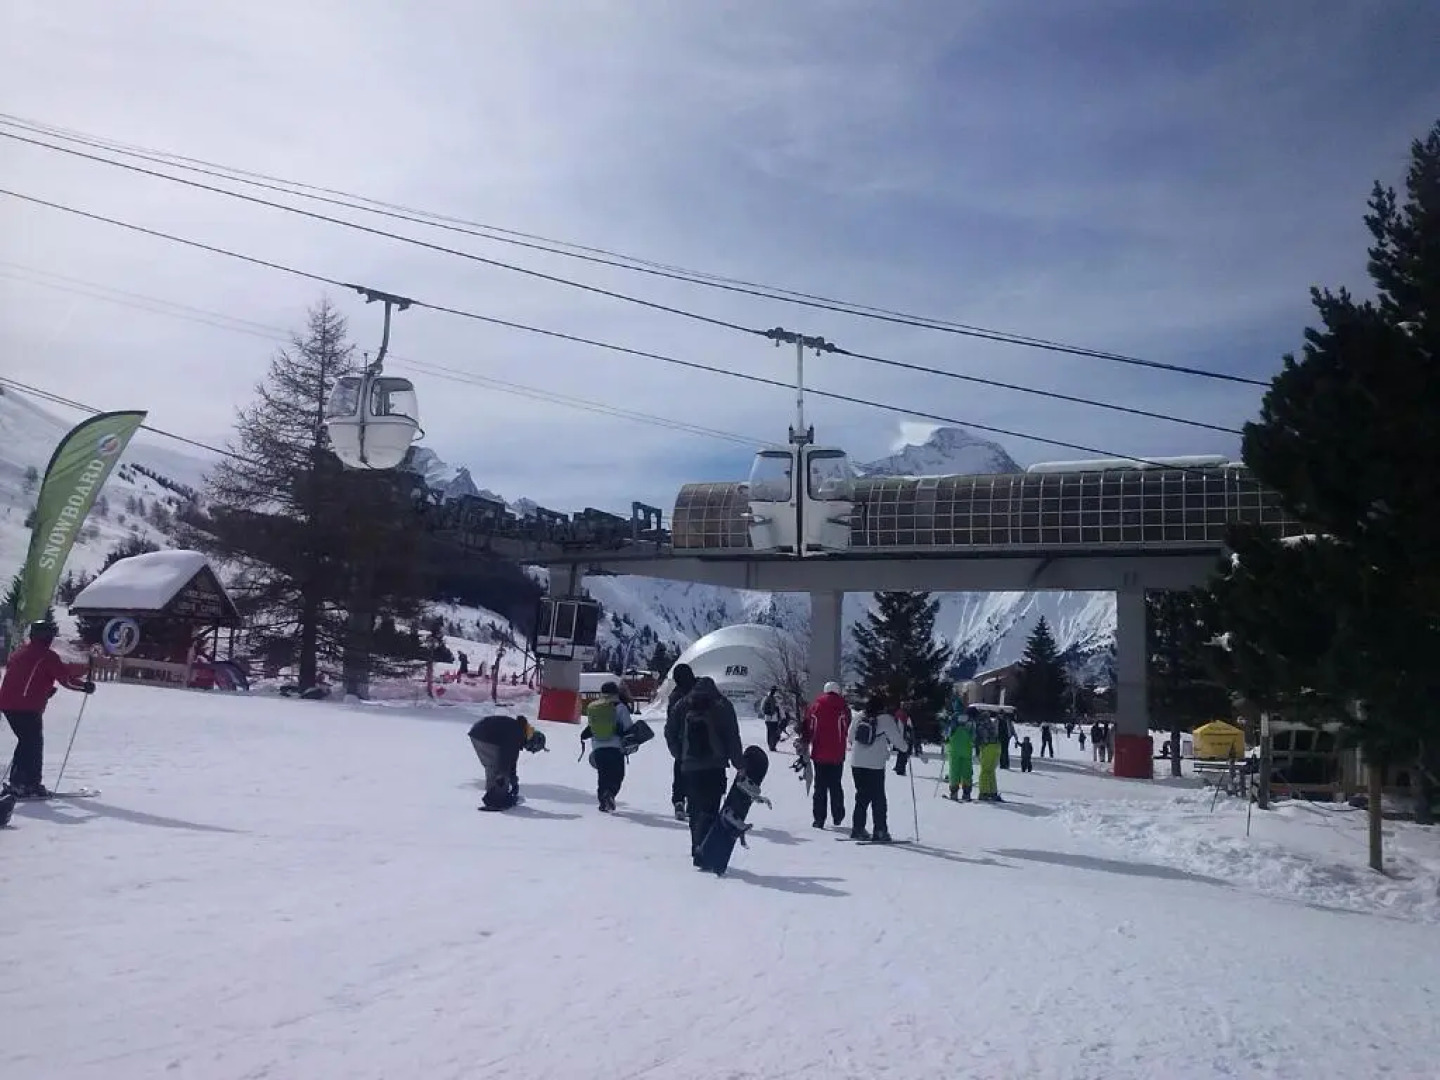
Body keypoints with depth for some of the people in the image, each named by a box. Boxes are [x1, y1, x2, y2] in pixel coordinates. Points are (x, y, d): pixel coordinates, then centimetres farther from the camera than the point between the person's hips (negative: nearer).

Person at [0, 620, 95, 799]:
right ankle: (30, 785, -3)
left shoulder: (19, 652, 16)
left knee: (26, 742, 19)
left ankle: (17, 781, 21)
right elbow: (66, 679, -11)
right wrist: (86, 686, 5)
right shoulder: (48, 656, -8)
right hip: (29, 708, -8)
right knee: (34, 745, 0)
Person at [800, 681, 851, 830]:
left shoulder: (815, 706, 1)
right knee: (836, 786, 12)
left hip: (819, 753, 1)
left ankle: (819, 819, 4)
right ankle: (837, 817, 17)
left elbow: (807, 728, 3)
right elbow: (848, 730, -3)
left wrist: (804, 746, 10)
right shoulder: (843, 708, -4)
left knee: (820, 787, 7)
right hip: (837, 755, -1)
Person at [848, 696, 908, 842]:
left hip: (856, 763, 5)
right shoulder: (886, 719, -8)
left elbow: (851, 738, 12)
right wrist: (905, 748, 16)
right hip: (875, 764, -5)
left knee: (862, 797, 14)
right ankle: (880, 831, 0)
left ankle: (857, 829, 14)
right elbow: (897, 739, -4)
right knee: (878, 799, 3)